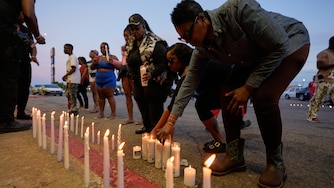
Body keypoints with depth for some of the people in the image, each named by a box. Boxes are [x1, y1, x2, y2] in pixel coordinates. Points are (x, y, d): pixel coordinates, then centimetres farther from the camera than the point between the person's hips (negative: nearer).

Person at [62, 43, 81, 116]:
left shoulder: (72, 57, -9)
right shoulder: (70, 57, 22)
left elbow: (73, 69, -18)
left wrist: (65, 75, -12)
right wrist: (66, 76, 14)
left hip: (73, 80, -10)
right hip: (70, 80, 10)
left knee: (72, 95, -8)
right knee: (68, 94, 13)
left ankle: (73, 110, -3)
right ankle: (71, 110, 19)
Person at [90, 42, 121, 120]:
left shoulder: (112, 57, 1)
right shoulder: (98, 58, 15)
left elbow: (119, 65, -7)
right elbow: (92, 68, 17)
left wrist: (112, 61, -23)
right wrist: (94, 63, -4)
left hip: (109, 80, -6)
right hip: (99, 80, 6)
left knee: (110, 96, -9)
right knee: (101, 97, 7)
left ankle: (113, 114, -6)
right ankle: (101, 113, 14)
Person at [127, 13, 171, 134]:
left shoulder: (155, 43, -12)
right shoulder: (133, 45, 13)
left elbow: (164, 63, -19)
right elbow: (130, 64, 23)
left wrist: (152, 74, -29)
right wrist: (133, 77, 16)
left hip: (154, 83, -8)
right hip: (138, 84, 8)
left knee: (155, 111, -2)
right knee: (143, 109, 17)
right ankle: (147, 126, 33)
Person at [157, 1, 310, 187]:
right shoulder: (202, 49, -14)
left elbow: (279, 46, -29)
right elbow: (189, 82, -10)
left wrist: (248, 87, -26)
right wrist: (171, 121, -12)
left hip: (291, 43, -6)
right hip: (256, 58, 6)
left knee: (264, 96, -27)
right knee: (228, 93, -10)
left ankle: (276, 163, -5)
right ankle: (235, 155, 5)